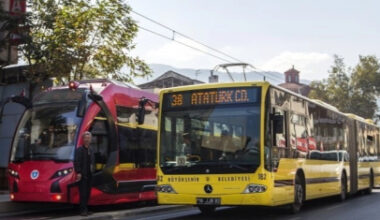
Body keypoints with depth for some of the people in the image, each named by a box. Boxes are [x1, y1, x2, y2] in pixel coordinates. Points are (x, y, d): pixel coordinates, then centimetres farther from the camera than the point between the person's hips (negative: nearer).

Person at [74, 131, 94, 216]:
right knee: (83, 193, -6)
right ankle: (83, 210, -3)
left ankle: (85, 209, 17)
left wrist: (92, 171, 11)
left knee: (87, 193, 9)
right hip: (82, 175, -7)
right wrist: (78, 173, -19)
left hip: (89, 175, 7)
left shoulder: (90, 151, 17)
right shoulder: (79, 150, -6)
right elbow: (76, 162, -12)